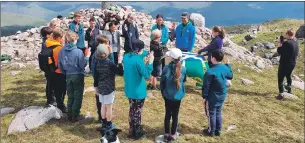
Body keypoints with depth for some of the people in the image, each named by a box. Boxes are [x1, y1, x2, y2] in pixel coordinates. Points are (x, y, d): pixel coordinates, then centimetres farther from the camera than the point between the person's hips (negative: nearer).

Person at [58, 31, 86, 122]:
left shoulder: (61, 51, -4)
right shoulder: (78, 51, -19)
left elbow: (60, 66, 4)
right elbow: (82, 66, -15)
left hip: (68, 76, 5)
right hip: (78, 76, -5)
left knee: (70, 96, 17)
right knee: (78, 97, 8)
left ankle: (70, 115, 24)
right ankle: (75, 116, 14)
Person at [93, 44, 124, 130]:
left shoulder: (97, 62, 2)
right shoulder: (109, 63, -17)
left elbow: (95, 76, 8)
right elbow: (120, 72, -17)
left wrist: (96, 86, 17)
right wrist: (120, 62, -10)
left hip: (101, 87, 6)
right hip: (109, 88, -6)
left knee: (103, 106, 16)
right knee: (109, 107, 4)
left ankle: (104, 123, 27)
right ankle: (108, 125, 13)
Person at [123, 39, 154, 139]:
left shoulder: (126, 56, -1)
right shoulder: (138, 60, -25)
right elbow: (146, 75, -21)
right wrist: (150, 62, -21)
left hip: (129, 89, 7)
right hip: (138, 91, -7)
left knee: (132, 109, 22)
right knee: (137, 111, 9)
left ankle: (131, 131, 35)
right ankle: (137, 133, 26)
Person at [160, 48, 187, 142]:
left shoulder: (166, 68, -16)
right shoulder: (183, 69, -12)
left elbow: (162, 82, -5)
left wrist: (163, 93, 10)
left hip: (167, 96, 0)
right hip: (178, 96, 0)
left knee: (168, 114, 15)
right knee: (175, 115, 13)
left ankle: (166, 134, 25)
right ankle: (173, 134, 24)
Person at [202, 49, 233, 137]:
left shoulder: (210, 72, -26)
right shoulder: (225, 68, -5)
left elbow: (206, 86, -19)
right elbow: (231, 76, 17)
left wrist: (204, 97, -7)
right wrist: (228, 65, 24)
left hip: (212, 97, -6)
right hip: (222, 96, 7)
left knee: (211, 114, 10)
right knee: (218, 113, 20)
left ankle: (211, 131, 24)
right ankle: (218, 131, 31)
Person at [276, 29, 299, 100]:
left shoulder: (286, 43, -21)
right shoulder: (296, 43, 3)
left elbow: (280, 52, -14)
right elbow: (296, 53, 14)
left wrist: (279, 46, 2)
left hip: (284, 64, -7)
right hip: (293, 63, 7)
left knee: (280, 78, 0)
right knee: (288, 75, 31)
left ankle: (281, 94, -5)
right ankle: (289, 87, 51)